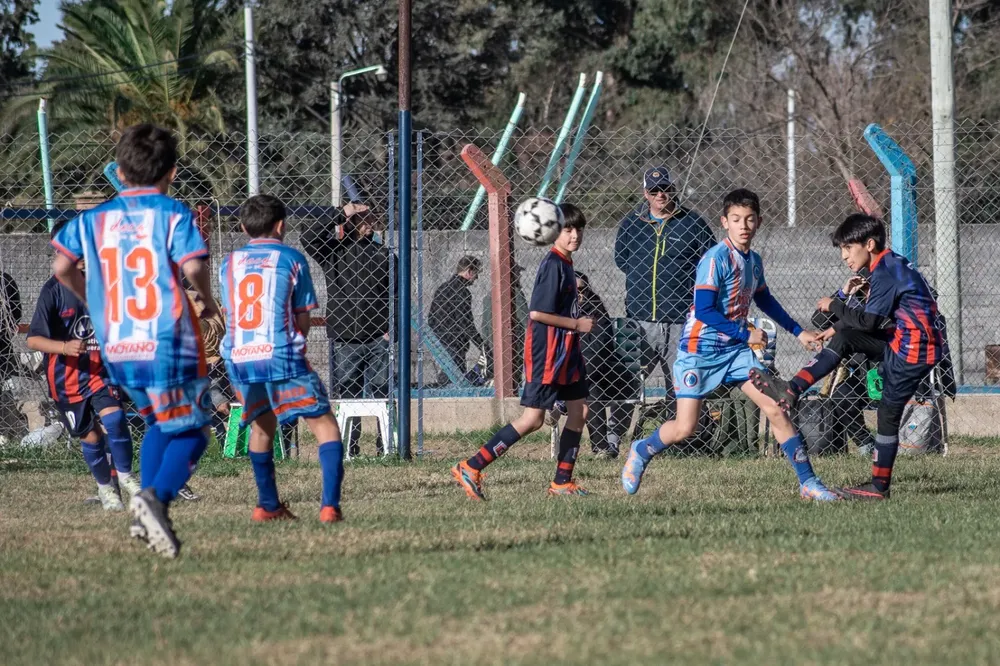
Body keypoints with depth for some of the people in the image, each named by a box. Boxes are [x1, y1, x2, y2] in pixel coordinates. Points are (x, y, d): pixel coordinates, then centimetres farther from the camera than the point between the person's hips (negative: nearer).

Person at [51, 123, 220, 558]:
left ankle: (149, 517, 10)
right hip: (168, 346, -5)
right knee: (190, 433, 5)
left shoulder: (92, 219, 9)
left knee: (159, 423, 24)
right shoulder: (173, 214, -5)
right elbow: (192, 266, -18)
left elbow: (62, 268, 6)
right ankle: (155, 498, -22)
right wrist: (207, 300, 2)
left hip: (116, 350, 5)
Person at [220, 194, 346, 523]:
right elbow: (302, 320, 3)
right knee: (324, 424, 2)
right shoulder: (291, 259, 3)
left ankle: (268, 505, 27)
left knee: (262, 424, 26)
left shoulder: (230, 263, 13)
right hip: (282, 355, -4)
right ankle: (330, 505, -13)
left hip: (239, 358, 4)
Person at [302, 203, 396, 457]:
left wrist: (392, 328, -1)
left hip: (378, 339, 0)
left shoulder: (384, 255, 9)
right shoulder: (333, 252, 6)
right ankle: (348, 448, 8)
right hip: (344, 339, 0)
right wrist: (340, 215, -10)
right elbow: (309, 238, -10)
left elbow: (396, 294, 10)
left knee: (381, 393, -2)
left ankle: (387, 446, 0)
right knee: (347, 395, 3)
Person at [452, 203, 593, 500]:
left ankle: (562, 481, 15)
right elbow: (538, 312, -22)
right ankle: (471, 469, -9)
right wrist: (577, 324, -14)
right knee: (532, 419, -10)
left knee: (579, 410, 9)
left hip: (565, 352, 10)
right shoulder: (554, 265, -17)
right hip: (546, 353, -10)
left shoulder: (565, 264, 12)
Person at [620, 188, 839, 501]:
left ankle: (808, 482, -1)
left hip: (735, 348, 6)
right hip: (700, 349, -6)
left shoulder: (754, 261, 6)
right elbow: (704, 311, -23)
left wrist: (798, 332, 25)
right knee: (684, 429, -7)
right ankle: (642, 451, 24)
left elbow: (765, 300, 24)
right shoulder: (716, 259, -18)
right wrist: (746, 334, -19)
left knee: (775, 408, -5)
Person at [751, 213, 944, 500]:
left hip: (912, 352, -10)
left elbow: (868, 321, -22)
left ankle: (879, 487, 4)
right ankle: (791, 392, 3)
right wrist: (840, 326, 16)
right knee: (844, 339, 9)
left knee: (888, 415, -3)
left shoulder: (886, 272, -19)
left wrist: (834, 306, -8)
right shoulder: (890, 265, 12)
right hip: (903, 342, 10)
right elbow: (877, 318, 20)